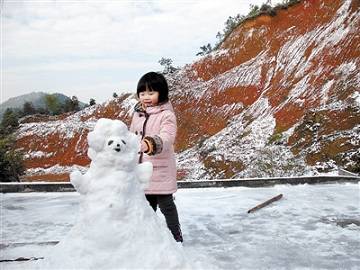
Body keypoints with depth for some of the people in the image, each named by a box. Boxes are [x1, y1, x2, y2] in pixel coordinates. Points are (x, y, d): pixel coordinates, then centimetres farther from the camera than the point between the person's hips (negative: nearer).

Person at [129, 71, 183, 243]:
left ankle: (175, 235, 24)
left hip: (161, 170, -6)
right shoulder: (137, 114, 8)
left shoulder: (166, 115, -15)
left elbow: (166, 137, -31)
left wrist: (149, 144, -51)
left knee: (166, 204, 6)